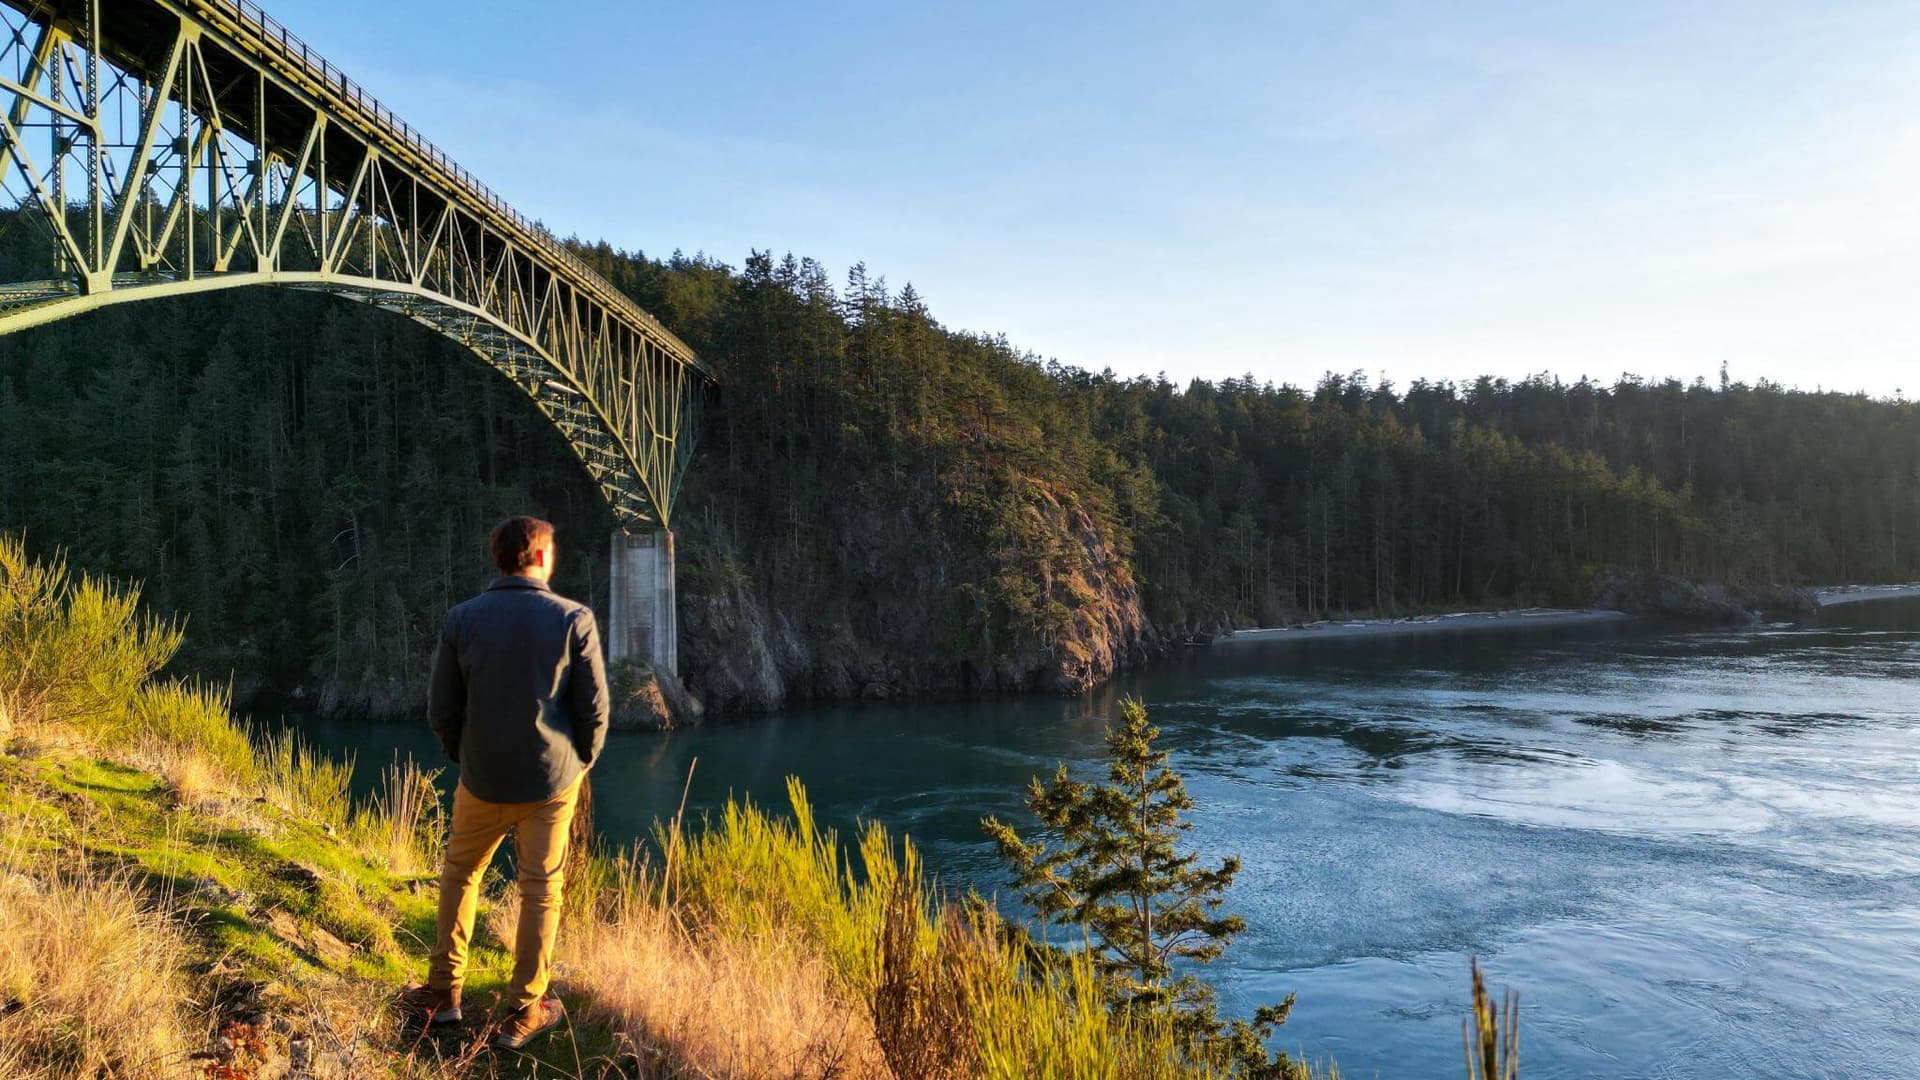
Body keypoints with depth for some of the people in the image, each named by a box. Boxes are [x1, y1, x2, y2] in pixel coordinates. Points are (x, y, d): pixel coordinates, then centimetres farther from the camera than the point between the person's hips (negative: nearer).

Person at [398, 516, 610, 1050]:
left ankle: (443, 993, 31)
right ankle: (523, 1014, 19)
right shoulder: (574, 619, -12)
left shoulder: (461, 620, -7)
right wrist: (580, 762, 8)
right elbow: (594, 710, -9)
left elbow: (441, 710, -2)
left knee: (460, 875, 23)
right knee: (541, 891, 10)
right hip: (552, 782, -1)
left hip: (483, 781, 2)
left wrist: (466, 758, 15)